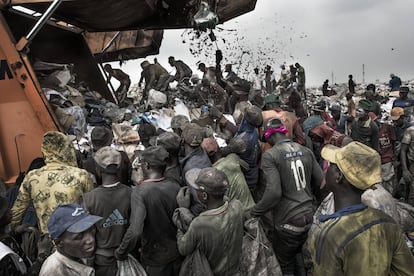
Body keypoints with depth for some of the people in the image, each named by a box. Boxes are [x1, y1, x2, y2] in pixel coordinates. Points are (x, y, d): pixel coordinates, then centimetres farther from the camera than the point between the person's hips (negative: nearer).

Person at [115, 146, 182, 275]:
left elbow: (135, 231, -32)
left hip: (155, 256, -4)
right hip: (177, 251, 4)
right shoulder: (175, 186, -11)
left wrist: (120, 253, -17)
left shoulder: (140, 191, -25)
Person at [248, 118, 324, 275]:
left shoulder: (270, 156, -17)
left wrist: (252, 213, -13)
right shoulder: (306, 151, 1)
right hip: (309, 218, 6)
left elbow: (273, 192, -24)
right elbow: (320, 181, 6)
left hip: (287, 222, -5)